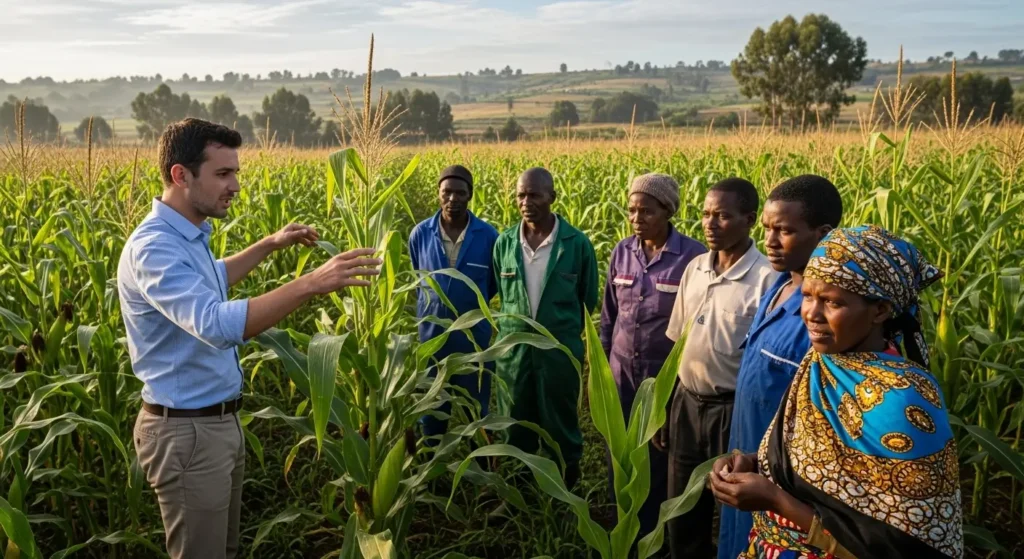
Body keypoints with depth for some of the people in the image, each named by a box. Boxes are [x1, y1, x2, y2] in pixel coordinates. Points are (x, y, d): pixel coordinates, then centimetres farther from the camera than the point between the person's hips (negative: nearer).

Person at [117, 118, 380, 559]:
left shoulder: (188, 237, 7)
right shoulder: (154, 247, -25)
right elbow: (215, 324, -41)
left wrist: (271, 245, 27)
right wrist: (310, 284, -45)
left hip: (219, 421, 10)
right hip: (187, 431, -10)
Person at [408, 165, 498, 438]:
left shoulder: (488, 236, -11)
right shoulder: (420, 234, -7)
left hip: (474, 337, -1)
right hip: (431, 336, 1)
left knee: (476, 411, 13)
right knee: (431, 409, 15)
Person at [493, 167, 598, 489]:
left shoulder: (577, 243, -10)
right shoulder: (505, 243, -2)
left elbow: (588, 300, 3)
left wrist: (566, 333, 9)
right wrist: (511, 329, 14)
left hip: (560, 350, -3)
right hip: (513, 349, 3)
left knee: (561, 426, 10)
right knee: (517, 424, 15)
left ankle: (567, 485, 29)